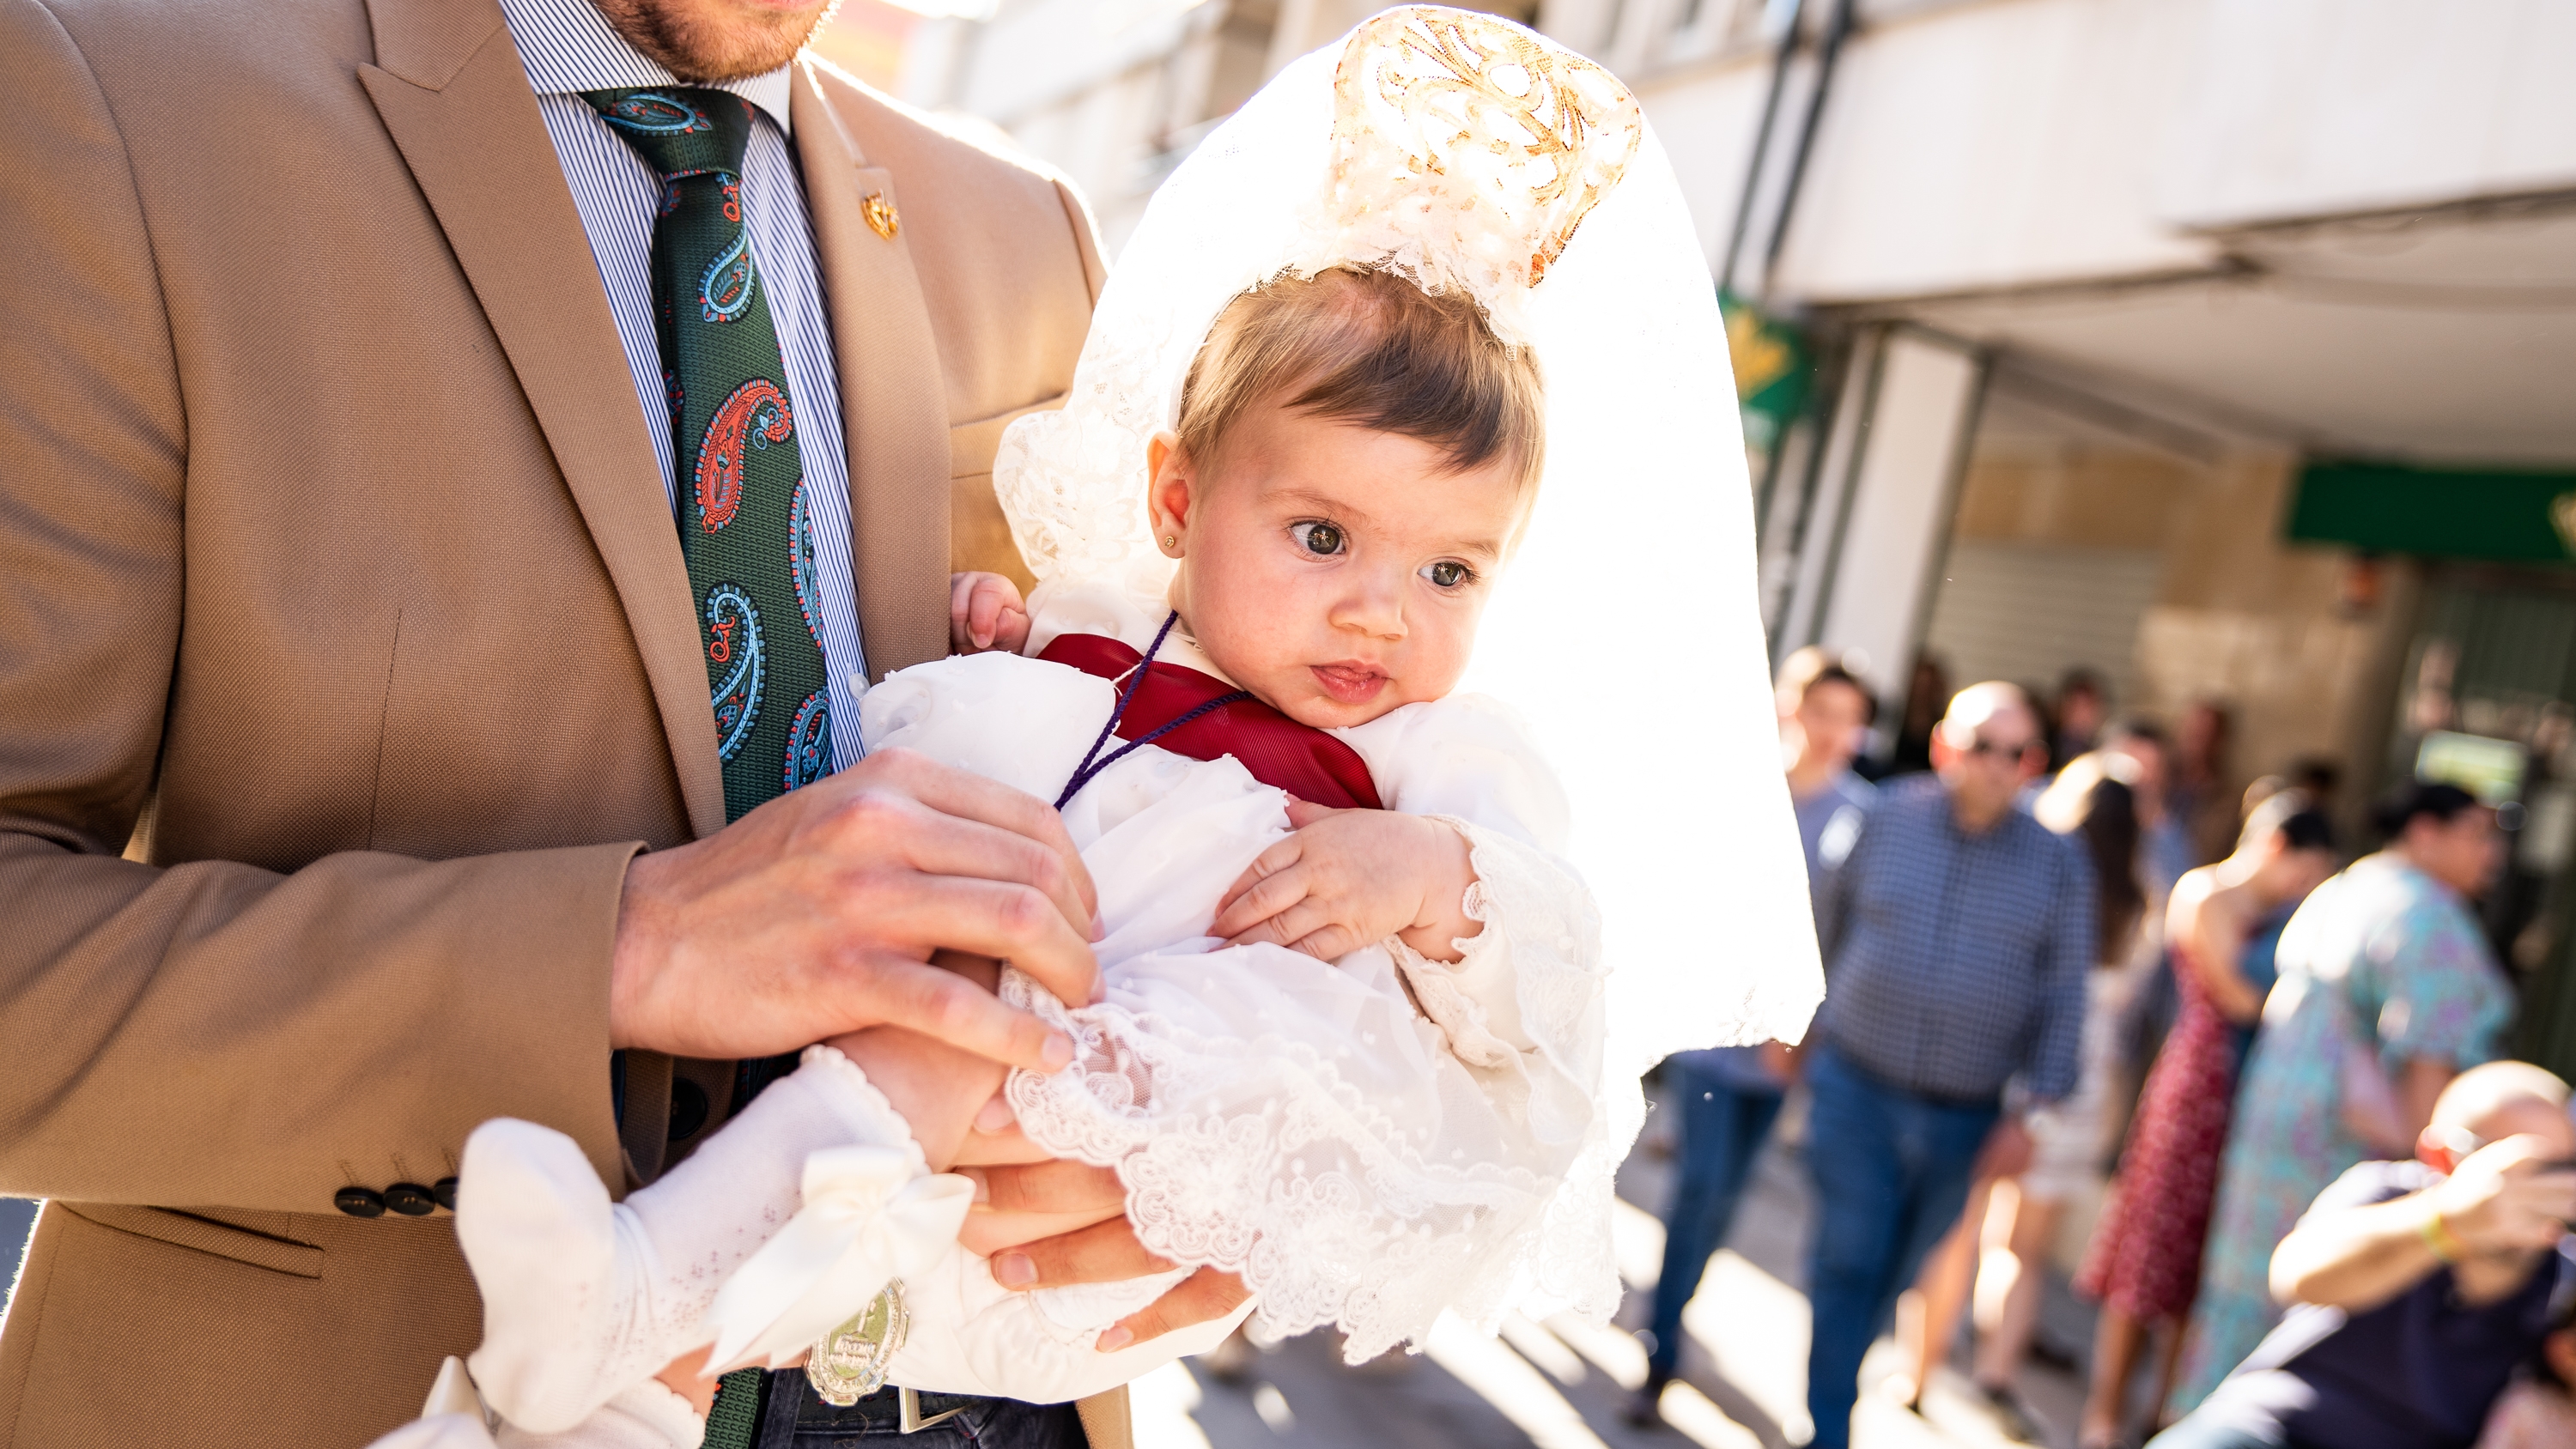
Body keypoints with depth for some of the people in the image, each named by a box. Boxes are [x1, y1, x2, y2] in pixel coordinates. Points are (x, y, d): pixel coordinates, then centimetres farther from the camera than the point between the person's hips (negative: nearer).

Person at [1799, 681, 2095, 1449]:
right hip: (1856, 1089, -1)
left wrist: (2029, 1112, -3)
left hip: (1962, 1118, 1)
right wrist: (1811, 1024, 14)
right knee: (1847, 1261, -4)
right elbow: (1831, 921, 11)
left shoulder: (2058, 864, -1)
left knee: (1894, 1270, 16)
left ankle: (1837, 1371, 39)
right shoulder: (1887, 818, -1)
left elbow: (2062, 998, 1)